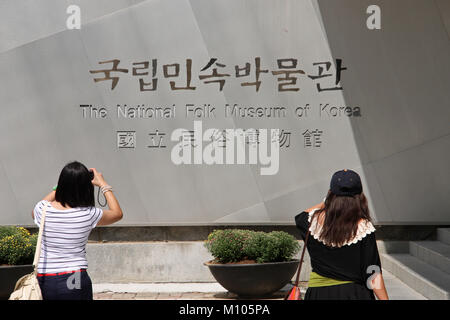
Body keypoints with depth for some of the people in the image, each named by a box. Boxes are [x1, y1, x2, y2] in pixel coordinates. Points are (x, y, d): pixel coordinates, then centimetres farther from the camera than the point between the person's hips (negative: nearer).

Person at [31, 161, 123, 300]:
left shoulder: (43, 209, -6)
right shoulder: (88, 214, -11)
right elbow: (117, 213, 11)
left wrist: (56, 189, 24)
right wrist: (103, 185, 18)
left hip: (43, 281, 2)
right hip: (75, 282, -2)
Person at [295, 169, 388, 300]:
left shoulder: (316, 220, -3)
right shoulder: (364, 227, -11)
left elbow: (300, 217, 24)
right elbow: (373, 273, -10)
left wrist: (325, 202, 26)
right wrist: (384, 298, -3)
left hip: (318, 293, 3)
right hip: (354, 293, -2)